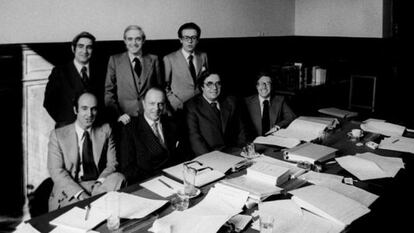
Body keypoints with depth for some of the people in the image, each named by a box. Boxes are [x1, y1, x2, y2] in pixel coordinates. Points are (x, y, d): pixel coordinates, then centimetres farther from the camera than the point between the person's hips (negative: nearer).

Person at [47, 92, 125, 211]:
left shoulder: (105, 130, 10)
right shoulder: (58, 134, 3)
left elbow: (112, 164, 5)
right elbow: (56, 171, -5)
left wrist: (100, 182, -17)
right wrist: (79, 193, -20)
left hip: (99, 185, 3)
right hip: (70, 190, -3)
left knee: (118, 178, -28)